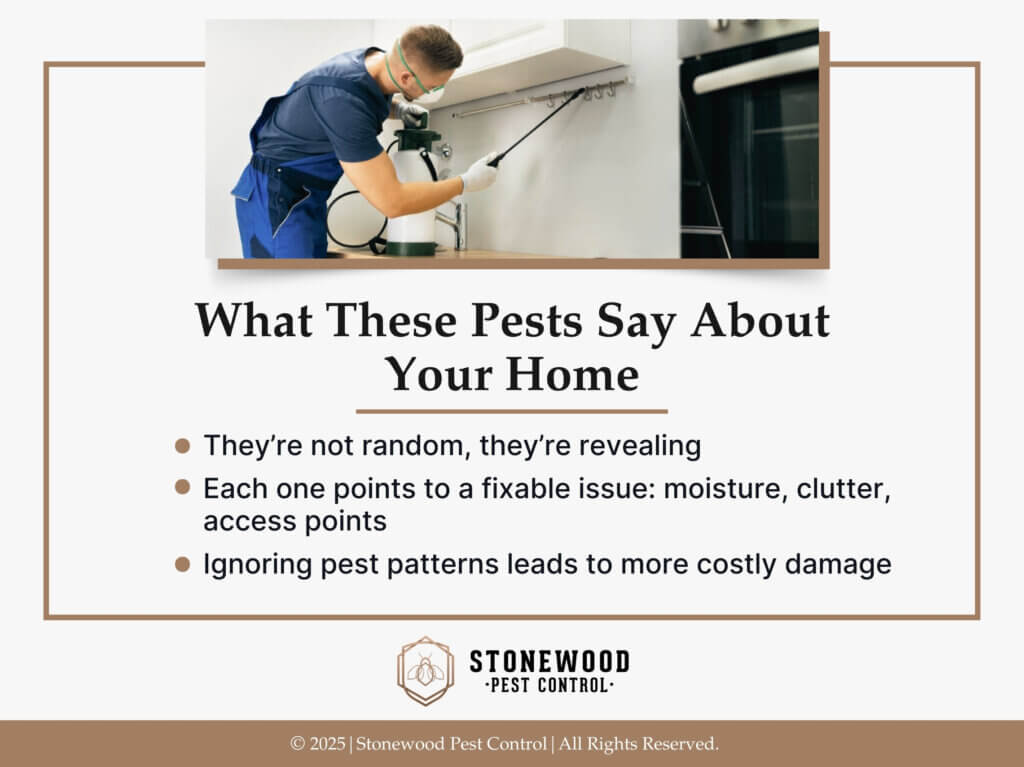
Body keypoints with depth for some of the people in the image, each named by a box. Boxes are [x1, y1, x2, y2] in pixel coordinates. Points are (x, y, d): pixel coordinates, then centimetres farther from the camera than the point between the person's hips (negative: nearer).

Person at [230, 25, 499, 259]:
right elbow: (392, 201, -29)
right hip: (276, 194, -10)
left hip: (310, 194, 10)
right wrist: (466, 183, -17)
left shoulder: (376, 59, -4)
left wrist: (397, 107, 4)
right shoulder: (343, 100, -32)